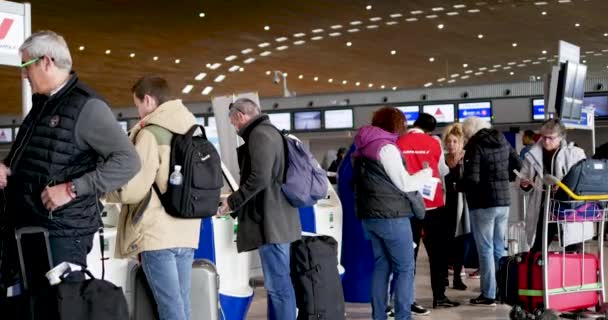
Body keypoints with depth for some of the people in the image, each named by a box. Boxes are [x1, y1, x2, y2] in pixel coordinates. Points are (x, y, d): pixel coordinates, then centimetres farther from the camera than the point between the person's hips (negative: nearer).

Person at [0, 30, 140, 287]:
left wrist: (72, 189, -21)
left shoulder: (85, 106, -9)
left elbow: (128, 161, -17)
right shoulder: (40, 104, 18)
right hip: (24, 228, 8)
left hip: (62, 233, -8)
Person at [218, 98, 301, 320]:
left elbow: (259, 178, -21)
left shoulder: (259, 134, -11)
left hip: (270, 220, -11)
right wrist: (239, 205, 22)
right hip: (277, 218, 11)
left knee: (278, 283, -10)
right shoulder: (269, 132, 20)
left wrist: (233, 202, -10)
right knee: (277, 282, 15)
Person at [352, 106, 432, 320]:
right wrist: (426, 173, 4)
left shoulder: (363, 149, 13)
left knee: (381, 265, 11)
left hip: (369, 215, 8)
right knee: (405, 268, -2)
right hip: (391, 216, -8)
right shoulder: (386, 147, -14)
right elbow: (404, 183, -10)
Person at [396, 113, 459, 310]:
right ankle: (439, 296, 10)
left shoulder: (399, 144, -5)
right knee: (437, 251, 9)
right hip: (433, 203, -1)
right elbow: (442, 172, 8)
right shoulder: (434, 143, -4)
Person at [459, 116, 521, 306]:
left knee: (485, 249, -2)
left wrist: (458, 187, -3)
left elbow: (472, 178, -20)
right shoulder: (503, 141, 9)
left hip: (483, 203, -7)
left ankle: (489, 295, 0)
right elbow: (517, 166, 16)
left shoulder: (475, 146, -13)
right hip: (504, 200, 7)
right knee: (499, 247, 14)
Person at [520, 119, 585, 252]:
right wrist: (524, 184, -8)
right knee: (537, 250, 6)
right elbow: (524, 178, 15)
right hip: (543, 209, 2)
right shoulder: (533, 155, 4)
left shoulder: (575, 154, -4)